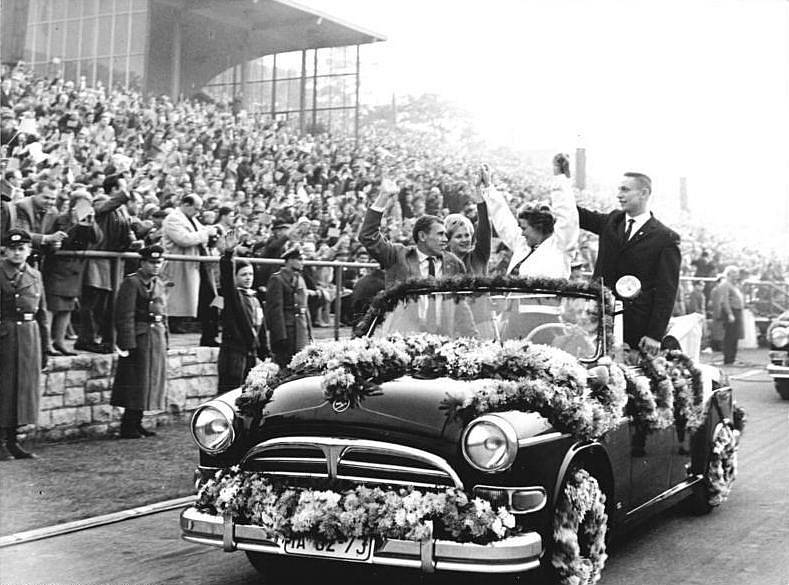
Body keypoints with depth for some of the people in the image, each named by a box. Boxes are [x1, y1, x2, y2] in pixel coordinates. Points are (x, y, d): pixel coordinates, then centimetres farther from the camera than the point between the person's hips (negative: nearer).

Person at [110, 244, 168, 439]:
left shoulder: (159, 284, 17)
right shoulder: (131, 283, -9)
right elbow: (125, 316, -15)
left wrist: (165, 342, 16)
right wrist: (127, 345, -20)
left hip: (157, 337, 9)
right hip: (139, 338, -8)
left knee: (153, 380, 11)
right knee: (137, 381, -6)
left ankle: (136, 423, 20)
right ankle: (128, 428, 1)